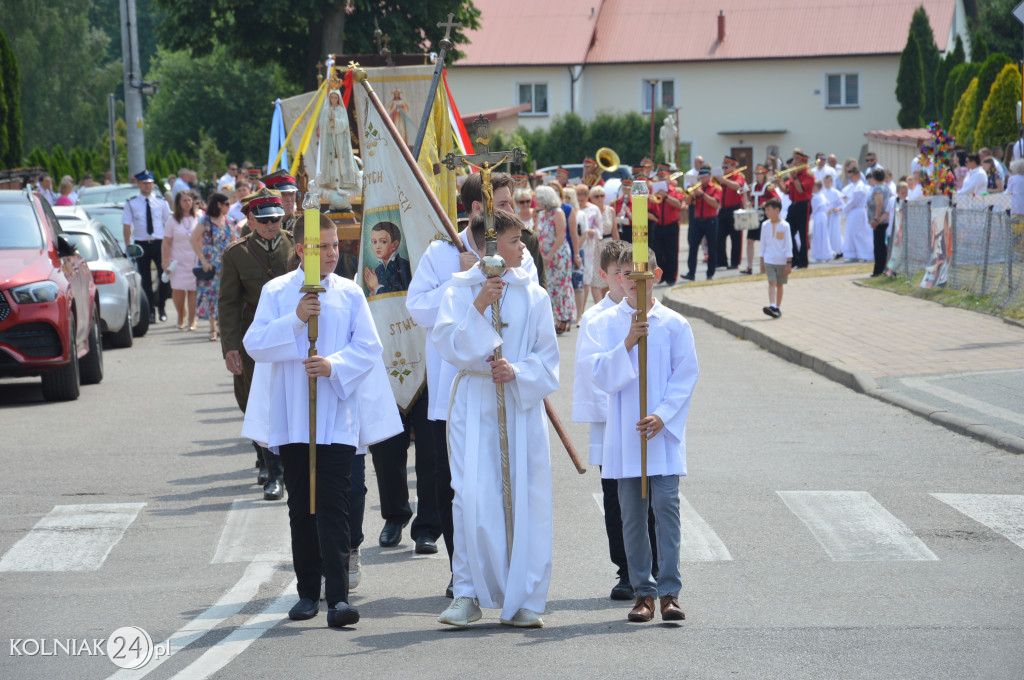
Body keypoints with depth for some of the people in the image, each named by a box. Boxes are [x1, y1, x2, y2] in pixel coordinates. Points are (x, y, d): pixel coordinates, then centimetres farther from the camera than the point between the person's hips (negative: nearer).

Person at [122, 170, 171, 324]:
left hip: (159, 243, 0)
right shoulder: (131, 204, 3)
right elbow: (127, 227, 1)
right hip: (141, 244, 0)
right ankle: (150, 311, 12)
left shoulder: (161, 203, 7)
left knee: (164, 276, -6)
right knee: (146, 280, 3)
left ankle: (161, 307, 14)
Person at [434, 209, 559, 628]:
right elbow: (448, 345, -7)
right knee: (472, 499, -10)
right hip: (474, 405, -2)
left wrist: (518, 371, -12)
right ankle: (468, 595, 0)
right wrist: (478, 307, -16)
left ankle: (523, 600, 7)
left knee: (524, 499, -1)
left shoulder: (533, 295, 8)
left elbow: (547, 358, 7)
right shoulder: (460, 291, 3)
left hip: (521, 404, 2)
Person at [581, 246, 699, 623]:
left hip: (664, 432, -1)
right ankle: (643, 591, 11)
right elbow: (602, 376, -3)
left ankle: (669, 591, -7)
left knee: (666, 506, -10)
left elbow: (686, 376, 1)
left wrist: (662, 415, -10)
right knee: (632, 513, 4)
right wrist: (627, 344, -17)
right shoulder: (603, 324, 4)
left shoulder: (674, 324, 3)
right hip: (624, 433, 1)